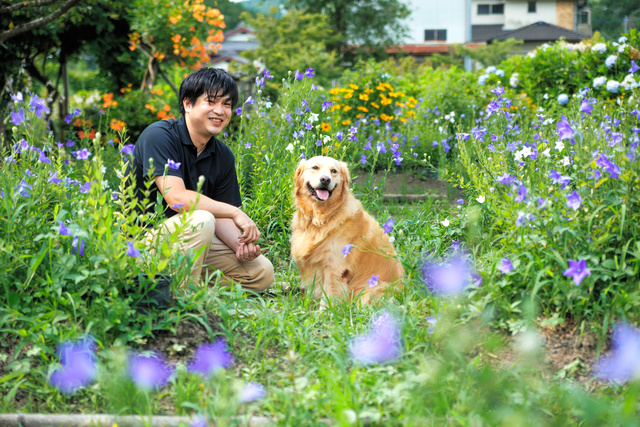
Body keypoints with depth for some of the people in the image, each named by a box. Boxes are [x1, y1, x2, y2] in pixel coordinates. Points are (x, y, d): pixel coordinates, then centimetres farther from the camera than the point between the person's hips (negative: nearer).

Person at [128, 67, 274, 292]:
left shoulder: (223, 156, 5)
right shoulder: (159, 136, -17)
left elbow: (220, 214, 5)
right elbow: (177, 198, -28)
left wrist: (240, 244, -17)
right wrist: (235, 213, -26)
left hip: (189, 241, 7)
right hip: (143, 238, -7)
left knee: (262, 273, -2)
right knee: (201, 221, -35)